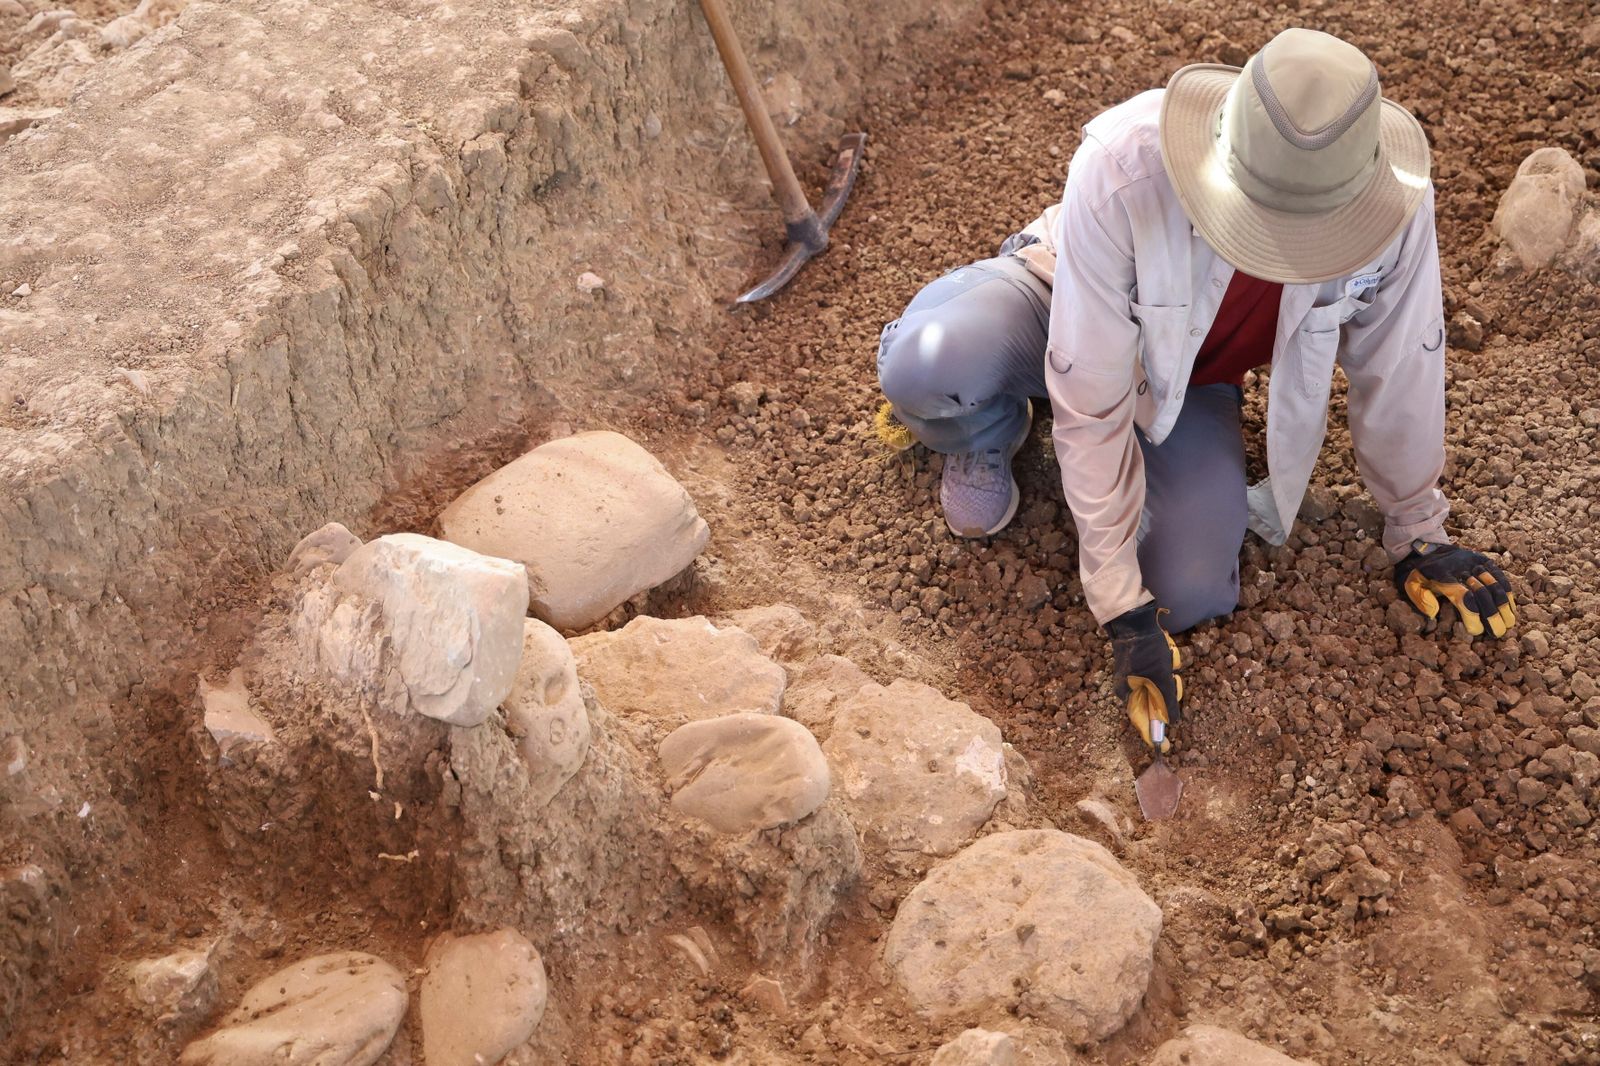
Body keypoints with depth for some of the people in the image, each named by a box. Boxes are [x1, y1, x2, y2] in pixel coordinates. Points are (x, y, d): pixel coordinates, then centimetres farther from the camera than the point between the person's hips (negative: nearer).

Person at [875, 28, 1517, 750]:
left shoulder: (1395, 203, -32)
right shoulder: (1121, 174, -40)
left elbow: (1397, 370, -13)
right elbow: (1092, 403, -33)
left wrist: (1417, 535, 0)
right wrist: (1124, 611, -30)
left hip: (1191, 379, 3)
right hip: (1062, 312, -3)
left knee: (1192, 596, -20)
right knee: (926, 370, -37)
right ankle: (992, 434, 2)